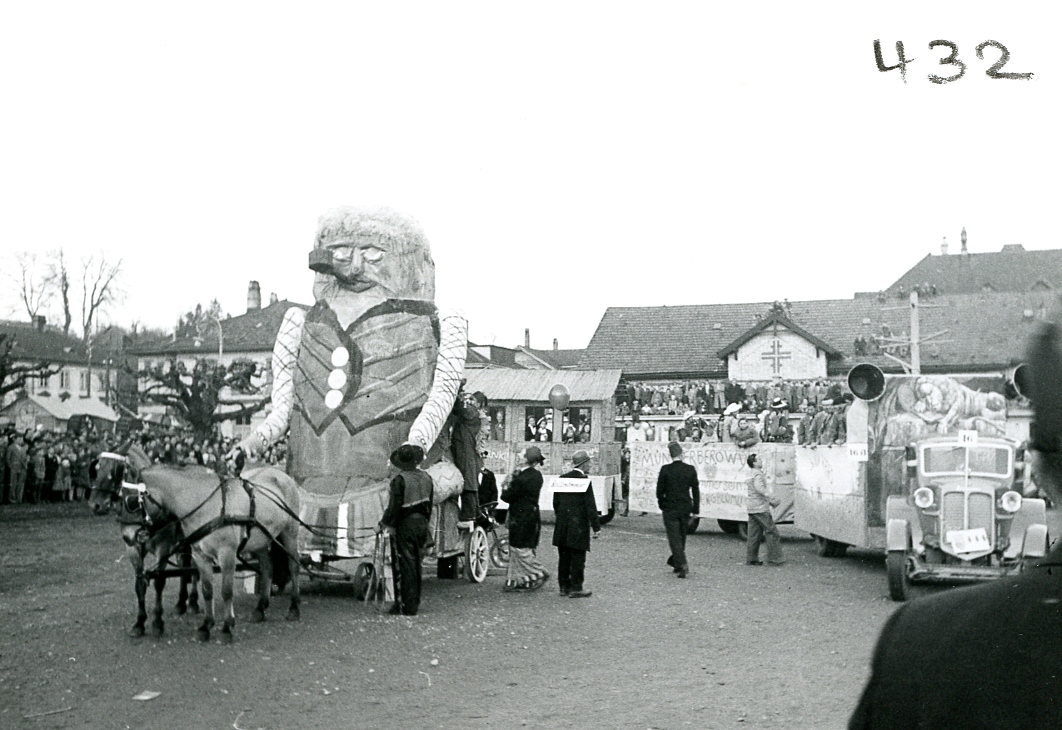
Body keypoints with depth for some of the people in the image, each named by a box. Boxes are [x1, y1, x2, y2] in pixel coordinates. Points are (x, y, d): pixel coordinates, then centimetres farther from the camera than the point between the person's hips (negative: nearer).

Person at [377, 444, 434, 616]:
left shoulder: (399, 479, -15)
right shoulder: (426, 477, 6)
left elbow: (394, 507, -15)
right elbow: (429, 504, 11)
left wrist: (383, 524, -3)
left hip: (406, 525, -6)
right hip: (422, 524, 6)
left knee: (407, 564, -3)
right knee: (416, 564, 13)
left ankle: (408, 606, -2)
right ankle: (414, 602, 19)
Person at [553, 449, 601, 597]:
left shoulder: (562, 478, 7)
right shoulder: (584, 480, -12)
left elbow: (556, 501, 13)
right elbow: (590, 505, -13)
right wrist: (596, 526, -9)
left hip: (562, 525, 6)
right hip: (578, 524, -6)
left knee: (564, 557, 12)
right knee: (578, 557, -1)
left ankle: (564, 586, 18)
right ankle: (576, 588, 1)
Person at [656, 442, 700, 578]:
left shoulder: (665, 470, -12)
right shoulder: (690, 469, -3)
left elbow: (660, 490, -7)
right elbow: (695, 491, 1)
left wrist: (662, 504, 11)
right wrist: (696, 509, 9)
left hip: (670, 508, -3)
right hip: (685, 508, 4)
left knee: (674, 538, -2)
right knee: (682, 536, 18)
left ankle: (682, 565, -15)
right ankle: (676, 562, 31)